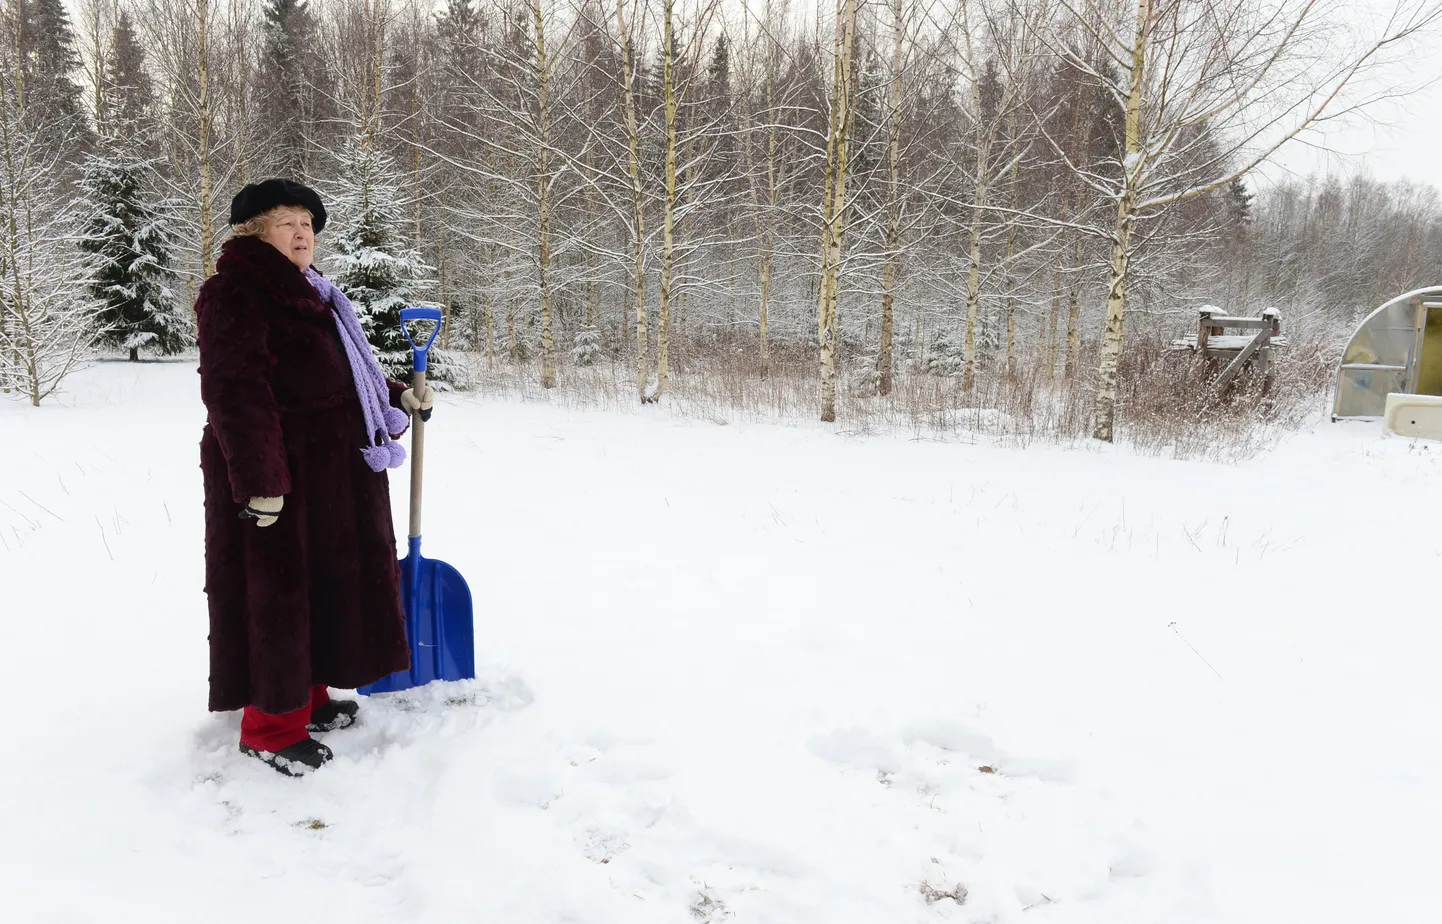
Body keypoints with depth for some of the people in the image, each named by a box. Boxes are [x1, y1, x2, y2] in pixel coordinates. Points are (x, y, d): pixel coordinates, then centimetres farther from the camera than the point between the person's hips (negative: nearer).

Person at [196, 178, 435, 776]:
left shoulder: (308, 295, 18)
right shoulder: (235, 292, -12)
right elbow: (235, 389, -21)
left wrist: (400, 397, 19)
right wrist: (259, 479, -27)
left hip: (331, 470, 10)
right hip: (275, 475, -10)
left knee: (326, 581, 15)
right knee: (277, 589, -1)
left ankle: (307, 696, 30)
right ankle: (271, 725, 12)